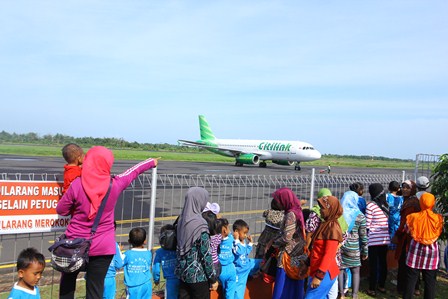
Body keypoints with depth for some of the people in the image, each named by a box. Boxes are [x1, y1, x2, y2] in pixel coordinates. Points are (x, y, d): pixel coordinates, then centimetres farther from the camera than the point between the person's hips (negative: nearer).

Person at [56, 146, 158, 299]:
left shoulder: (77, 184, -13)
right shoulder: (115, 184, -10)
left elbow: (61, 210, -1)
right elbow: (134, 171, 9)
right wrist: (151, 162, 26)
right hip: (103, 247, 0)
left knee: (67, 283, 23)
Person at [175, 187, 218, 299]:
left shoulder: (181, 220, 1)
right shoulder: (200, 224, -20)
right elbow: (206, 254, -18)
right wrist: (213, 279, -10)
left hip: (183, 272, 7)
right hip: (199, 275, -7)